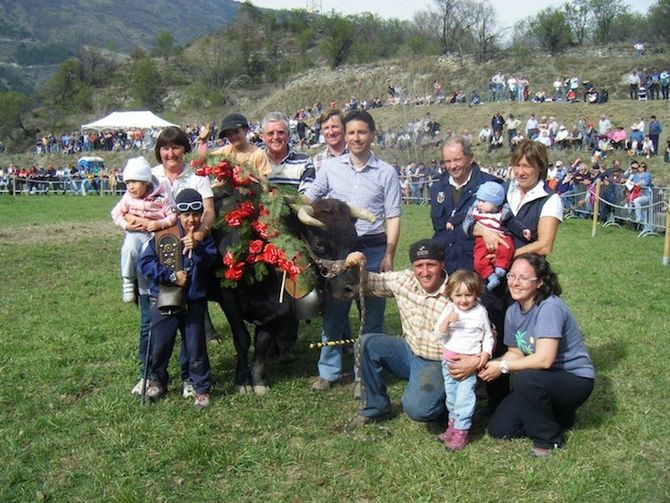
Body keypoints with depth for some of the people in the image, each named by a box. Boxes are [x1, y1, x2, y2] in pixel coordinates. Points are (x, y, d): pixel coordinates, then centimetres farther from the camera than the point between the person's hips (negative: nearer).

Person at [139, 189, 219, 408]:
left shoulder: (204, 238, 0)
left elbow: (212, 260, -16)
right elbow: (145, 262, -10)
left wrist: (197, 248, -34)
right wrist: (171, 276, -15)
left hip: (194, 302, 1)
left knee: (196, 347, 5)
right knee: (160, 345, 9)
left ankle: (202, 388, 20)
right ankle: (157, 381, 34)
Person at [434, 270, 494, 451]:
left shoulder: (480, 312, -4)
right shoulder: (449, 310, 0)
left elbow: (488, 336, 4)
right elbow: (439, 334, -5)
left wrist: (486, 353, -11)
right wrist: (447, 320, -22)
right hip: (449, 359, 4)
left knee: (464, 395, -10)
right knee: (451, 394, 14)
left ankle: (461, 431, -3)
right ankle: (453, 424, 29)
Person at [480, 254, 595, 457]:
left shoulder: (550, 308, -25)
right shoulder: (513, 311, -1)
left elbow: (544, 360, -32)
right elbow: (515, 353, 3)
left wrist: (503, 367, -23)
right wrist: (489, 364, -16)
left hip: (575, 379, -7)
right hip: (542, 381, 8)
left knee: (525, 379, -37)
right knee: (498, 430, -1)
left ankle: (549, 438, -11)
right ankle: (555, 414, 19)